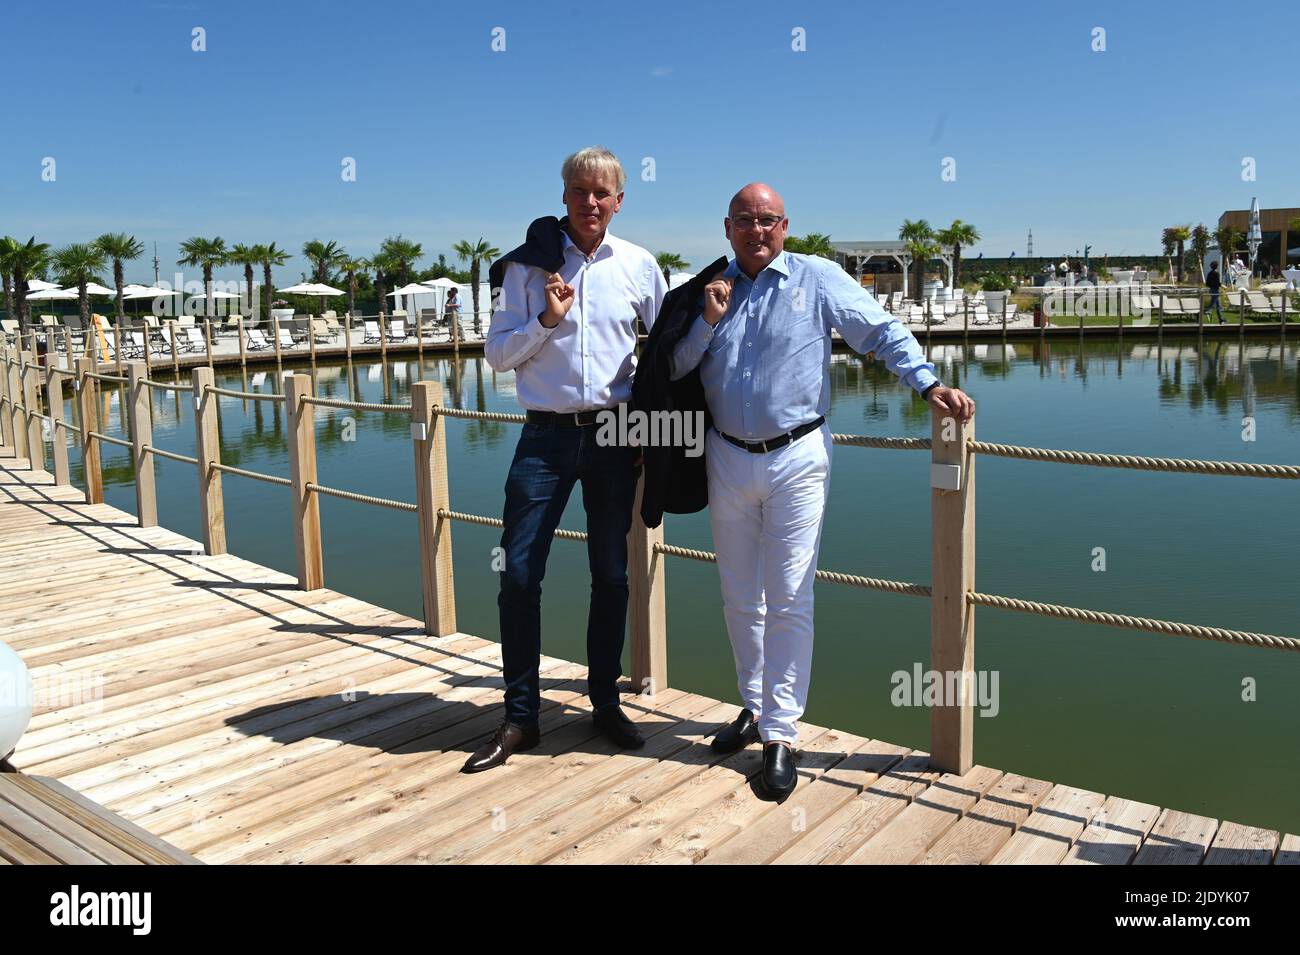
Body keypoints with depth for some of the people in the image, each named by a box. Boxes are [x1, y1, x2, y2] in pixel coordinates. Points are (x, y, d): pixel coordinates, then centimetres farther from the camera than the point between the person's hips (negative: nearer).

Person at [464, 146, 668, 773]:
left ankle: (605, 702, 25)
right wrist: (546, 320, -15)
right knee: (518, 574, -4)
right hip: (547, 434, -1)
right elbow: (497, 354, 1)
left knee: (611, 575, 9)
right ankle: (520, 717, 10)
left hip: (616, 434, 1)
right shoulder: (528, 263, 1)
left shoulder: (639, 265, 3)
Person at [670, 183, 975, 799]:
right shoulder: (710, 288, 10)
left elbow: (882, 332, -3)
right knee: (739, 598, 14)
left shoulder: (817, 279, -1)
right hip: (727, 459, 4)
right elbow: (678, 368, 8)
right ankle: (755, 706, 32)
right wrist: (709, 320, -7)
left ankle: (781, 733, 6)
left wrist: (928, 384, -16)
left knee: (788, 599, -4)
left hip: (797, 459, -4)